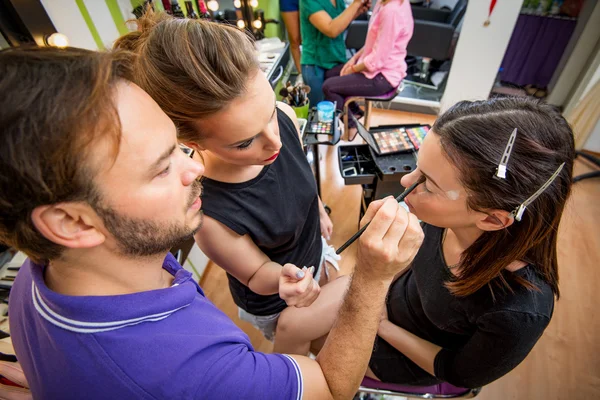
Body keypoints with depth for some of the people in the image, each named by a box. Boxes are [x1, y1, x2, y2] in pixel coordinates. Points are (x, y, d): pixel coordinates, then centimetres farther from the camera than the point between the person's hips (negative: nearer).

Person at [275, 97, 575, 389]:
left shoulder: (519, 312, -40)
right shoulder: (444, 217, -28)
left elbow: (459, 373, -18)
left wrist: (381, 326, -13)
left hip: (417, 352, -3)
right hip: (392, 293, 3)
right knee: (289, 324, 3)